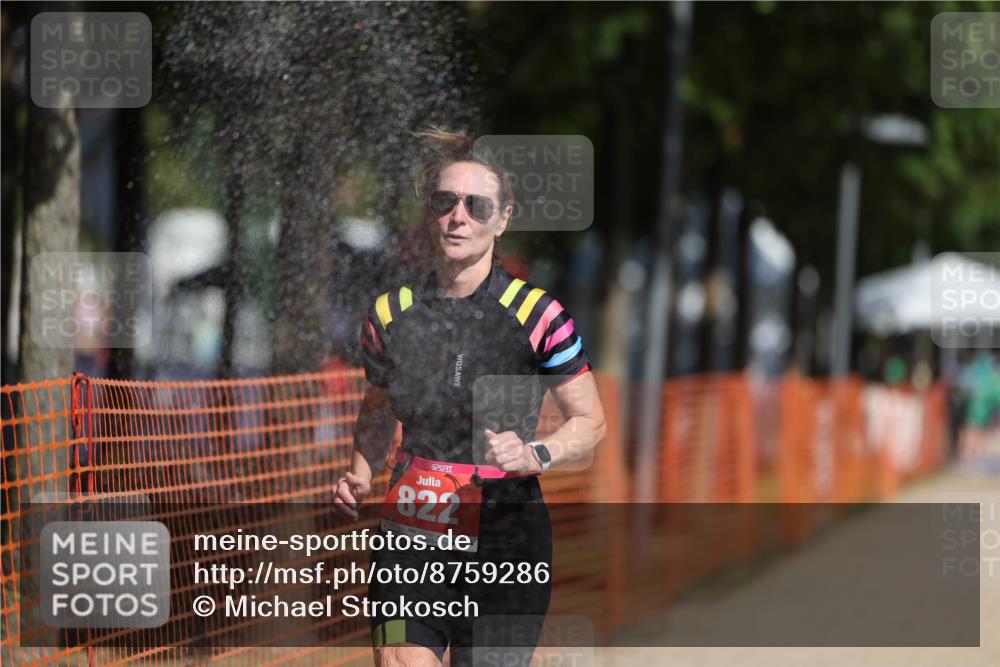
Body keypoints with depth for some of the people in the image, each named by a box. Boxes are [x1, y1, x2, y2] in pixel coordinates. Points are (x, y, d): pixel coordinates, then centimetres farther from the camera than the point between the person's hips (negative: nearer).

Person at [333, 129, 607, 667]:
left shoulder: (538, 316, -7)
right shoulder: (389, 316, 4)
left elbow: (590, 421, 2)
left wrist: (534, 456, -17)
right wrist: (359, 477, 2)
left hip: (506, 539, -2)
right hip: (411, 535, 2)